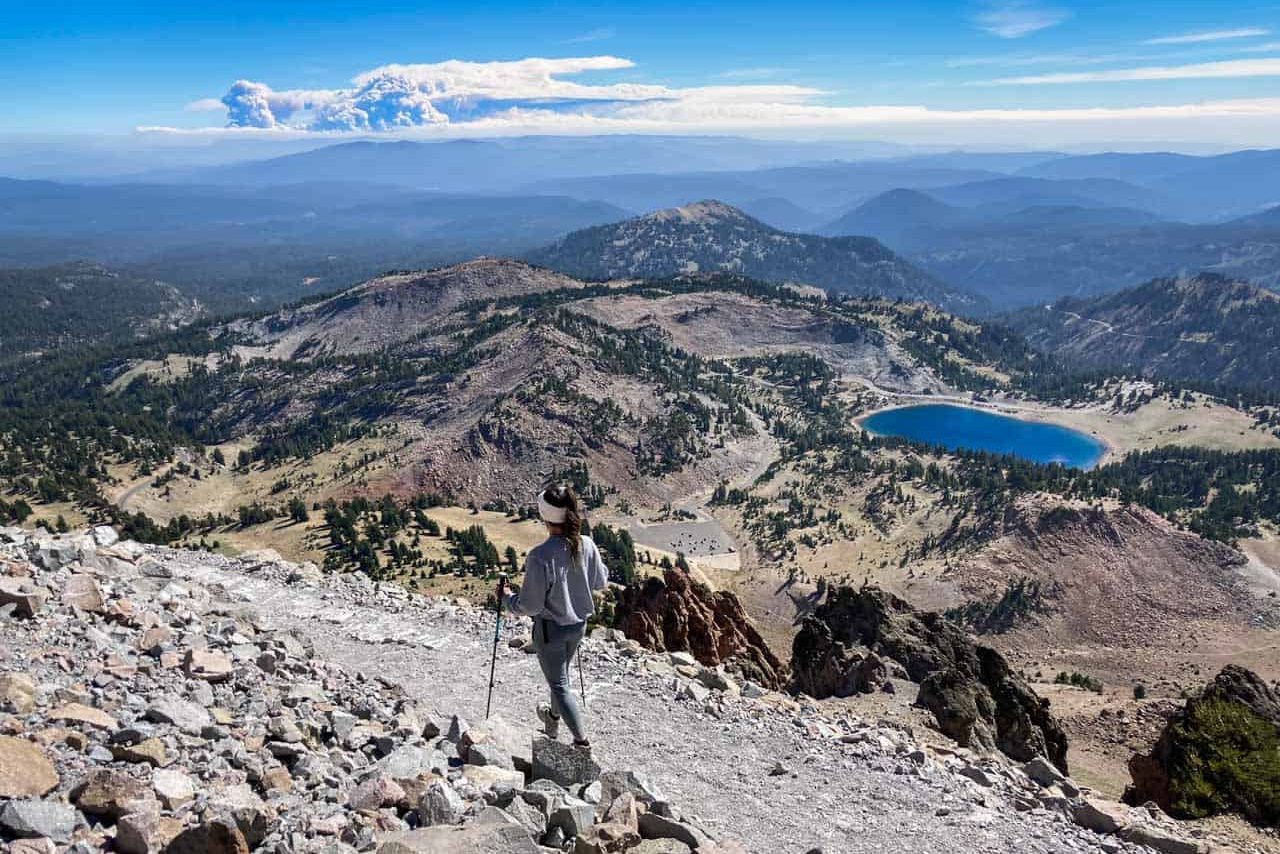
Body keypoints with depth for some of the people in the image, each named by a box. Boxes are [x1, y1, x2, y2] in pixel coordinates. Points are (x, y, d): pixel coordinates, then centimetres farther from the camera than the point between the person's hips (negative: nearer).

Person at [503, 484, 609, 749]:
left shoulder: (540, 556, -31)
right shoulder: (587, 545, -15)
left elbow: (530, 606, -23)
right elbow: (600, 582, 2)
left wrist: (507, 598, -4)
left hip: (550, 628, -6)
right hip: (579, 625, 6)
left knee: (559, 684, 13)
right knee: (560, 673, 30)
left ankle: (582, 740, 17)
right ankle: (553, 717, 53)